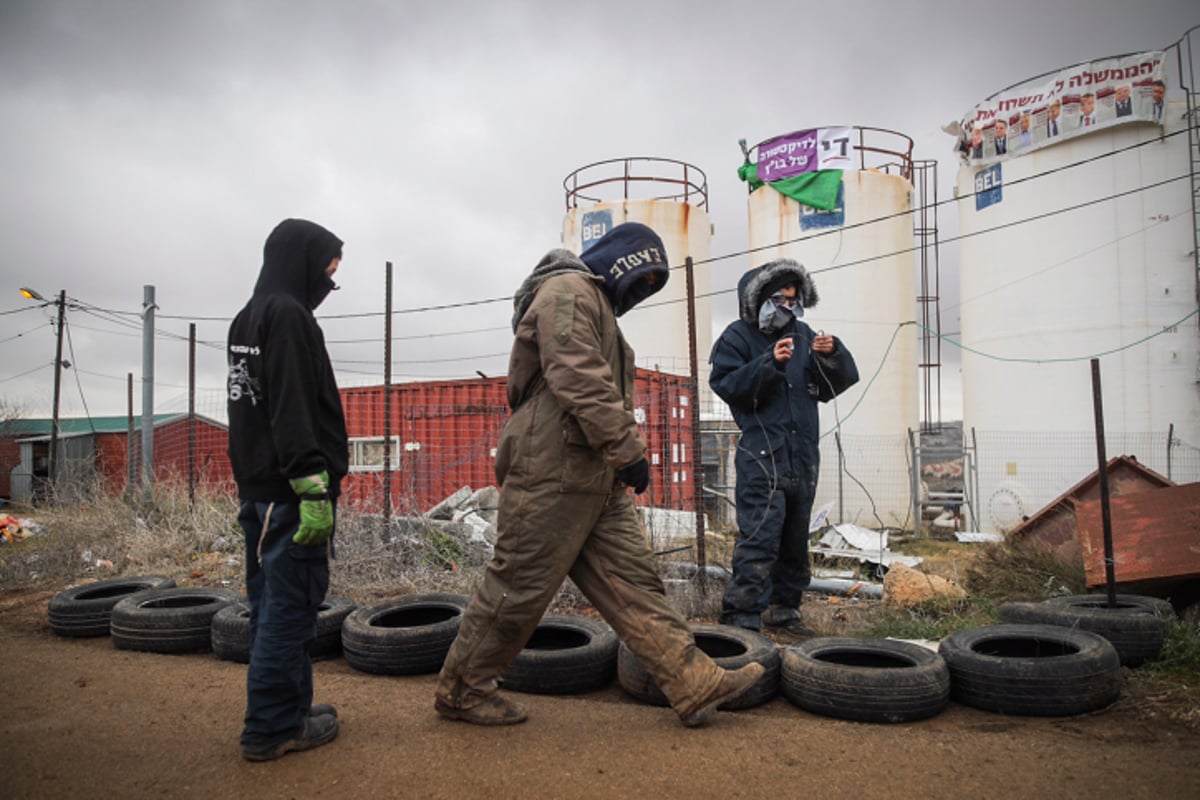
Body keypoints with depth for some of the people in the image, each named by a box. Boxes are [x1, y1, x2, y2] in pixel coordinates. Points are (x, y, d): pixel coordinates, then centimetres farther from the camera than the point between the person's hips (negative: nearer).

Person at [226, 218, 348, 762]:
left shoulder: (247, 318, 18)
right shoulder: (288, 315, -12)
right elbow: (293, 413, -21)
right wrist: (314, 491, -23)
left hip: (257, 490, 10)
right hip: (289, 493, -10)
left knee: (272, 605, 15)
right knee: (289, 609, -2)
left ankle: (286, 707, 26)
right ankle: (272, 728, 6)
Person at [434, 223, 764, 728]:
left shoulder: (596, 303, 26)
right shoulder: (568, 289, -8)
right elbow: (580, 379, -21)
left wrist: (620, 453, 22)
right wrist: (627, 449, -21)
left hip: (594, 477, 10)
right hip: (552, 473, -10)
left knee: (633, 581, 7)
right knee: (519, 587, 0)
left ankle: (695, 685, 9)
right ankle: (461, 690, 16)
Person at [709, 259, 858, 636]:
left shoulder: (803, 334, 16)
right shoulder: (739, 336, -1)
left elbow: (833, 387, 15)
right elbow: (726, 385, -13)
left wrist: (833, 356, -4)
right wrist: (769, 363, -22)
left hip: (803, 454, 7)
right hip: (761, 454, -7)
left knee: (795, 538, 14)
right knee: (759, 538, -13)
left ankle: (784, 609, 27)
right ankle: (742, 619, -10)